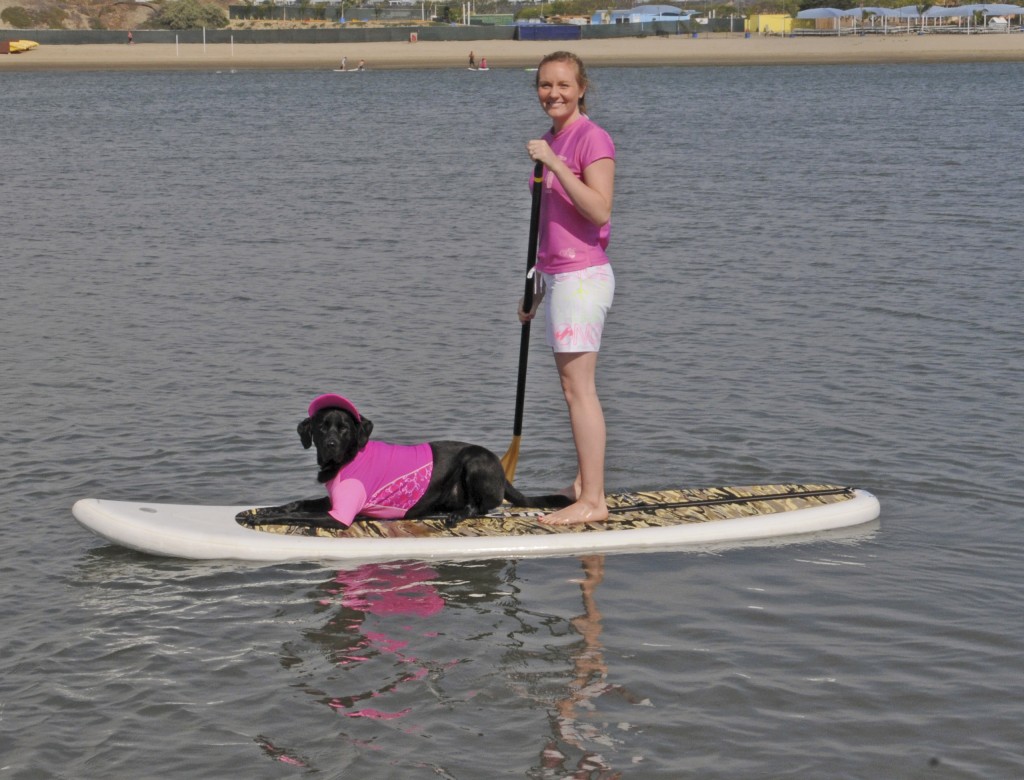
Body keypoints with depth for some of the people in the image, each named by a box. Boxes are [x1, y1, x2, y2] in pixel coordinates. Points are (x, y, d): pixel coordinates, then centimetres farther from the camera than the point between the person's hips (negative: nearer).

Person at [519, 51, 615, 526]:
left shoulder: (592, 138, -10)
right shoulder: (551, 142, 16)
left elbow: (599, 210, -21)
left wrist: (554, 164, -23)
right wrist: (537, 287, 22)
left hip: (583, 277, -9)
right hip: (558, 276, 9)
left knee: (578, 387, -10)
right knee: (574, 387, 11)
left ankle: (593, 501, -9)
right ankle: (584, 485, 18)